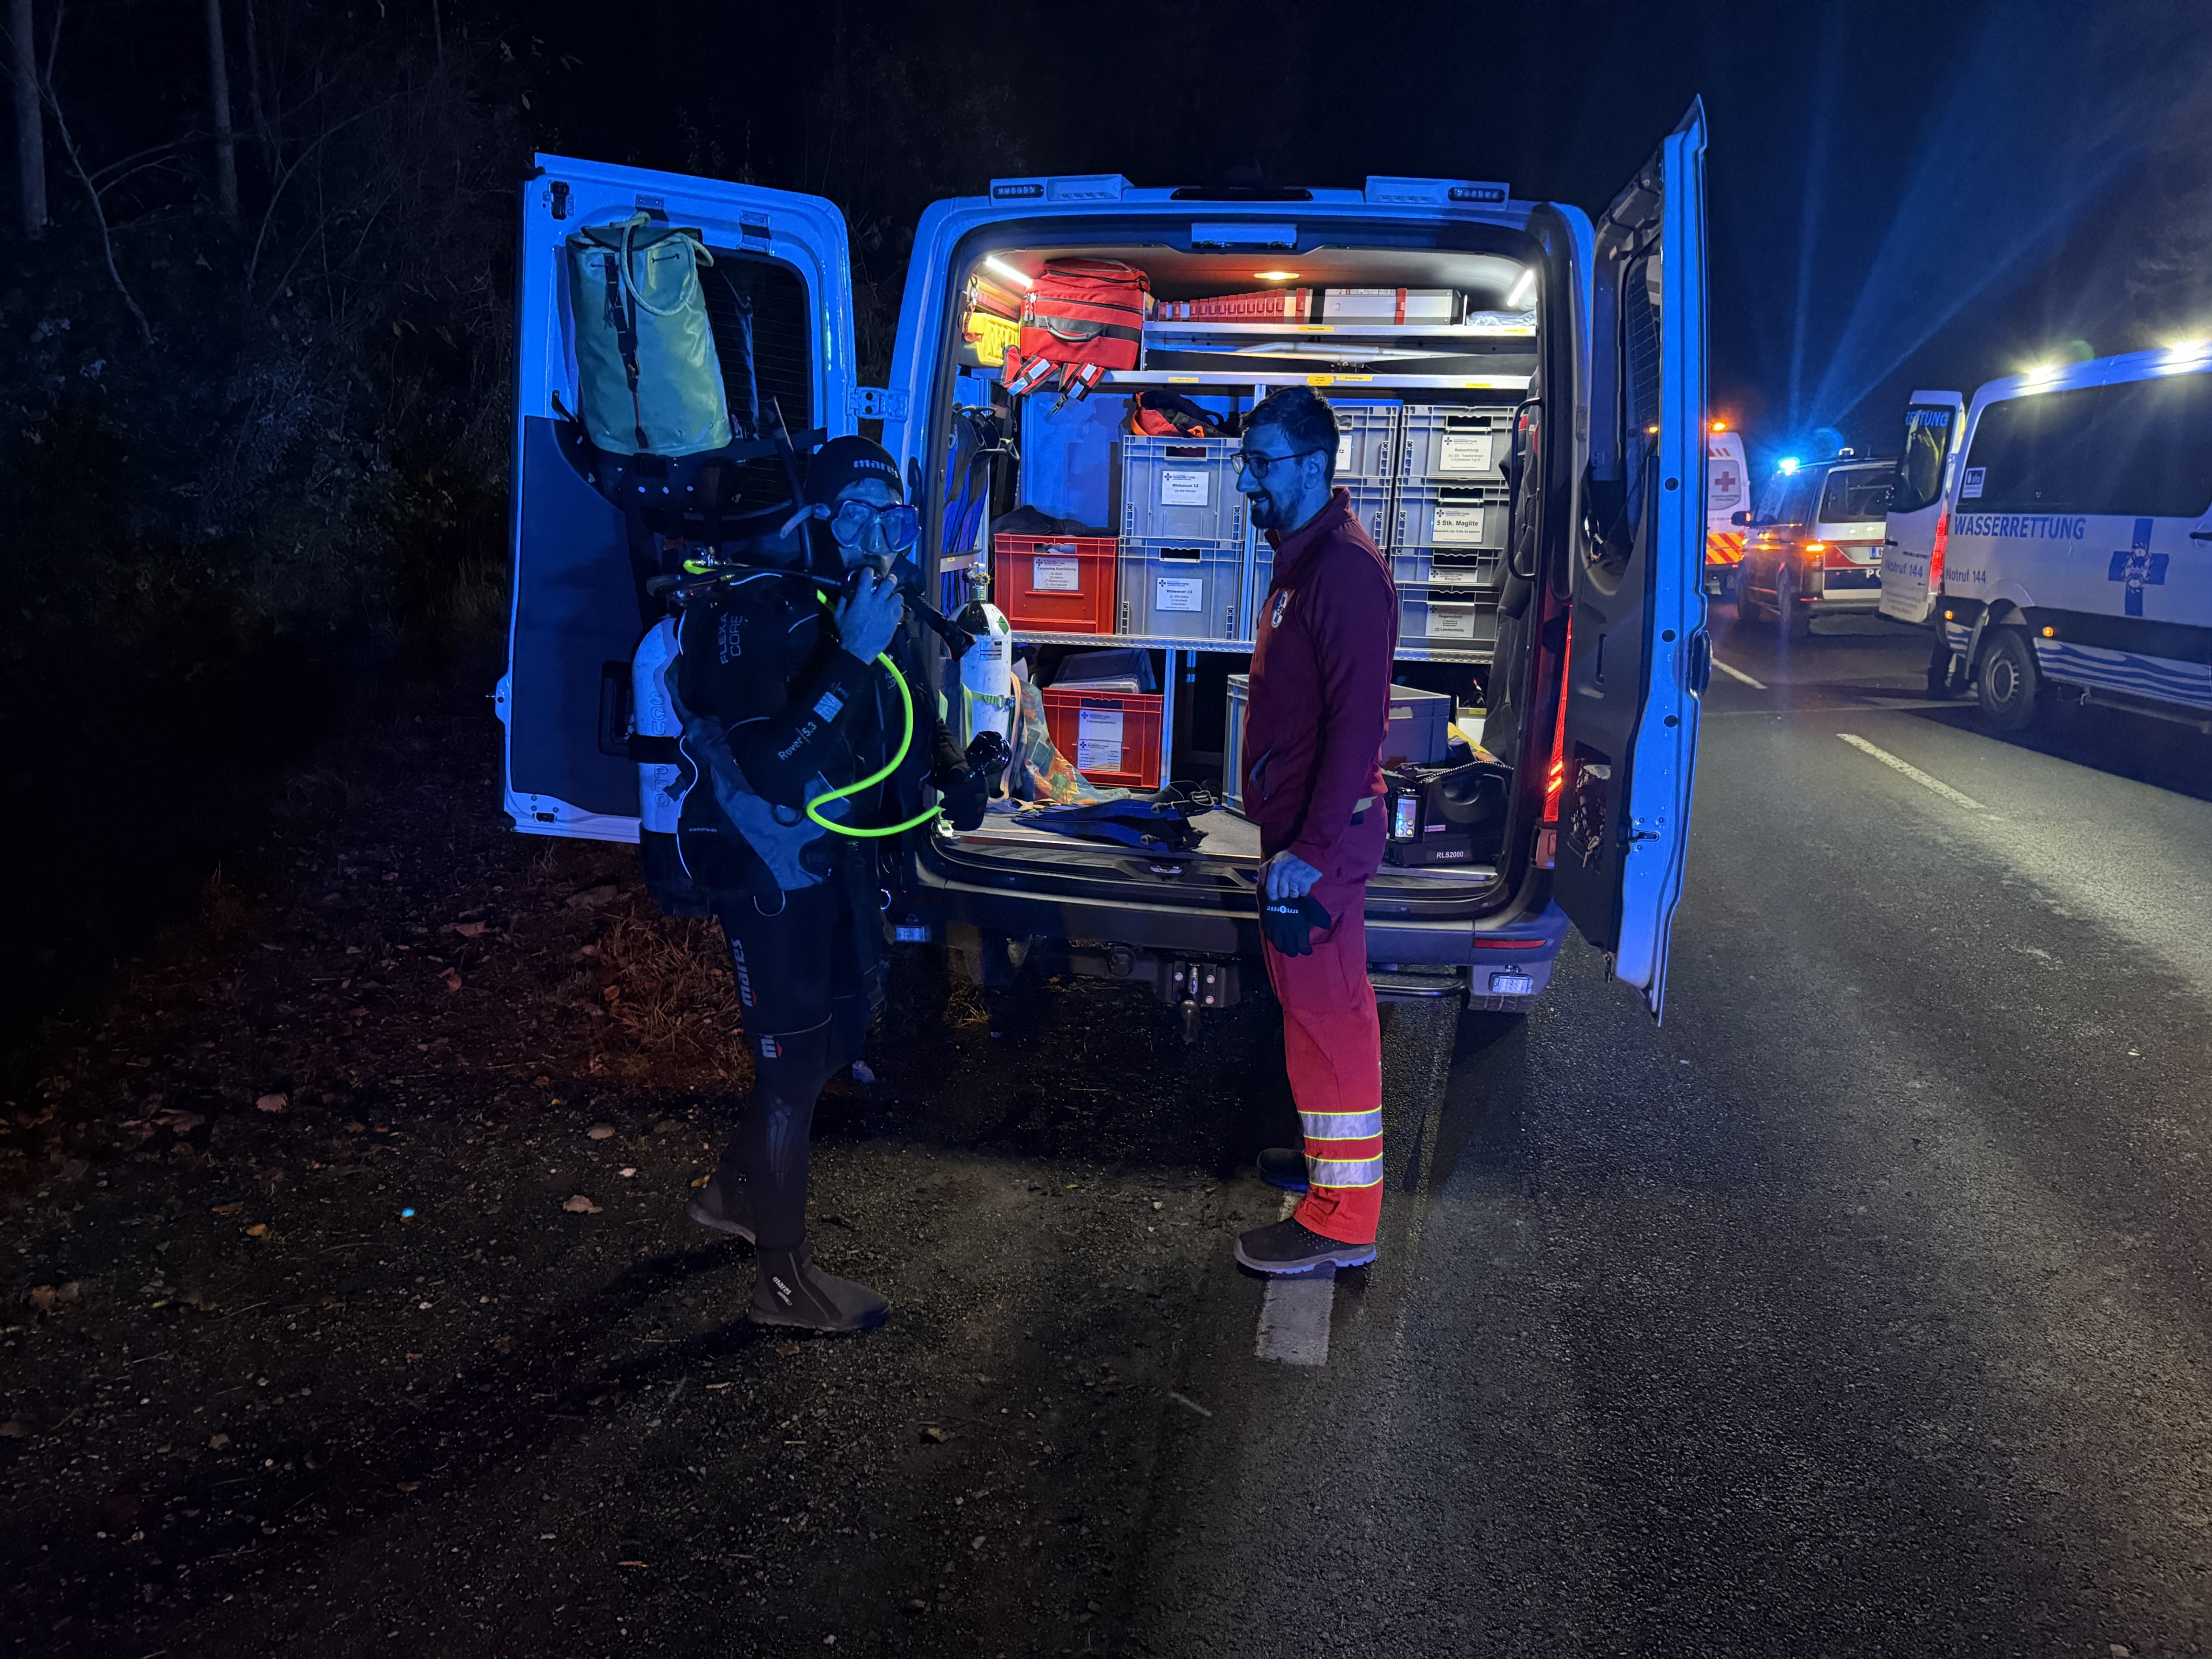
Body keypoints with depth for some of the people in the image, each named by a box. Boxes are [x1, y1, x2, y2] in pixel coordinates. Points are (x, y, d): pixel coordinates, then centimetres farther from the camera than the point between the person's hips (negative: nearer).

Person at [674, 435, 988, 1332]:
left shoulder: (883, 611, 1)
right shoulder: (752, 615, -23)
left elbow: (916, 720, 14)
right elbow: (771, 768, -34)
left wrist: (955, 774, -7)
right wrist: (851, 658, -37)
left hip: (841, 848, 8)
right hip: (768, 861, -8)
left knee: (845, 1022, 19)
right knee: (793, 1059, -1)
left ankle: (733, 1189, 41)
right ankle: (784, 1276, 16)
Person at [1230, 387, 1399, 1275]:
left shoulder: (1346, 569, -18)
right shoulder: (1301, 560, 15)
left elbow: (1356, 720, -24)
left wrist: (1312, 847, -26)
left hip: (1320, 836, -11)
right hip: (1295, 822, 11)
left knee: (1324, 1008, -5)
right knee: (1311, 996, 20)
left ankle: (1341, 1218, 3)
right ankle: (1332, 1154, 36)